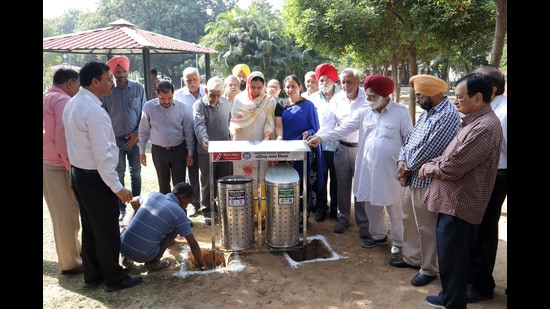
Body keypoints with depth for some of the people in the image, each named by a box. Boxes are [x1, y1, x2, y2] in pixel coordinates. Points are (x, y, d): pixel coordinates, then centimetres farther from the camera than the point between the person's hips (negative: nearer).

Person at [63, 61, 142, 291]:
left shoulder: (72, 104, 7)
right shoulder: (94, 111, -23)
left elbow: (76, 142, 12)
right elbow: (103, 155, -25)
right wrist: (118, 188, -21)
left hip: (78, 174, 10)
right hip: (95, 178, -9)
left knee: (89, 228, 19)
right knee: (107, 230, 5)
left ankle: (92, 275, 33)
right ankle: (114, 279, 19)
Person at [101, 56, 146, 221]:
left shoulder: (138, 88, -1)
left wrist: (138, 134, -6)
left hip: (135, 138, 1)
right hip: (115, 139, -1)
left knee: (135, 172, 11)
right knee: (118, 174, 5)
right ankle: (120, 207, 16)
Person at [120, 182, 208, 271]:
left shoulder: (153, 195, 6)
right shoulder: (179, 213, -8)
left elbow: (133, 201, 30)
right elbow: (193, 244, -5)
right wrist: (202, 264, 8)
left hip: (122, 247, 5)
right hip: (143, 256, -5)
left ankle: (127, 257, 23)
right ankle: (153, 261, 8)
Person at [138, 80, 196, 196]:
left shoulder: (181, 107, -6)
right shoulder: (148, 106, -5)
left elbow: (189, 131, 0)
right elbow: (143, 131, 4)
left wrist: (190, 153, 1)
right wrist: (141, 151, 5)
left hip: (179, 150, 0)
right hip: (158, 151, 1)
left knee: (179, 184, 6)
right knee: (163, 184, 12)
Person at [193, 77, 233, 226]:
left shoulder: (227, 103, 6)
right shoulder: (199, 105, -9)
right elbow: (199, 125, -25)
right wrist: (204, 139, -43)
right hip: (207, 150, -4)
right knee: (207, 182, 7)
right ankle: (208, 210, 21)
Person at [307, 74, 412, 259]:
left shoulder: (401, 112, -8)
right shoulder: (363, 112, 3)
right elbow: (344, 129, -2)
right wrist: (322, 137, -13)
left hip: (391, 170, -4)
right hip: (368, 168, 5)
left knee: (394, 207, 6)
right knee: (371, 204, 17)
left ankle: (398, 242, 22)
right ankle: (378, 235, 37)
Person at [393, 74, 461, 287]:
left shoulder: (448, 115, -19)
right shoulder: (427, 112, 12)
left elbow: (428, 150, -23)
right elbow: (409, 139, 13)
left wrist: (408, 168, -10)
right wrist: (402, 161, -5)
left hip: (426, 181, -9)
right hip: (411, 177, 10)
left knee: (426, 227, 4)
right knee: (409, 221, 20)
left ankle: (428, 269, 20)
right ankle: (411, 258, 37)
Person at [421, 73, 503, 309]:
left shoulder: (485, 127, -23)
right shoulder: (476, 121, 12)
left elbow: (453, 167, -25)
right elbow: (453, 156, 19)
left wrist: (429, 167, -6)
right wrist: (432, 165, 1)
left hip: (459, 205, -10)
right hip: (453, 201, 10)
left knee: (452, 259, 3)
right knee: (450, 256, 22)